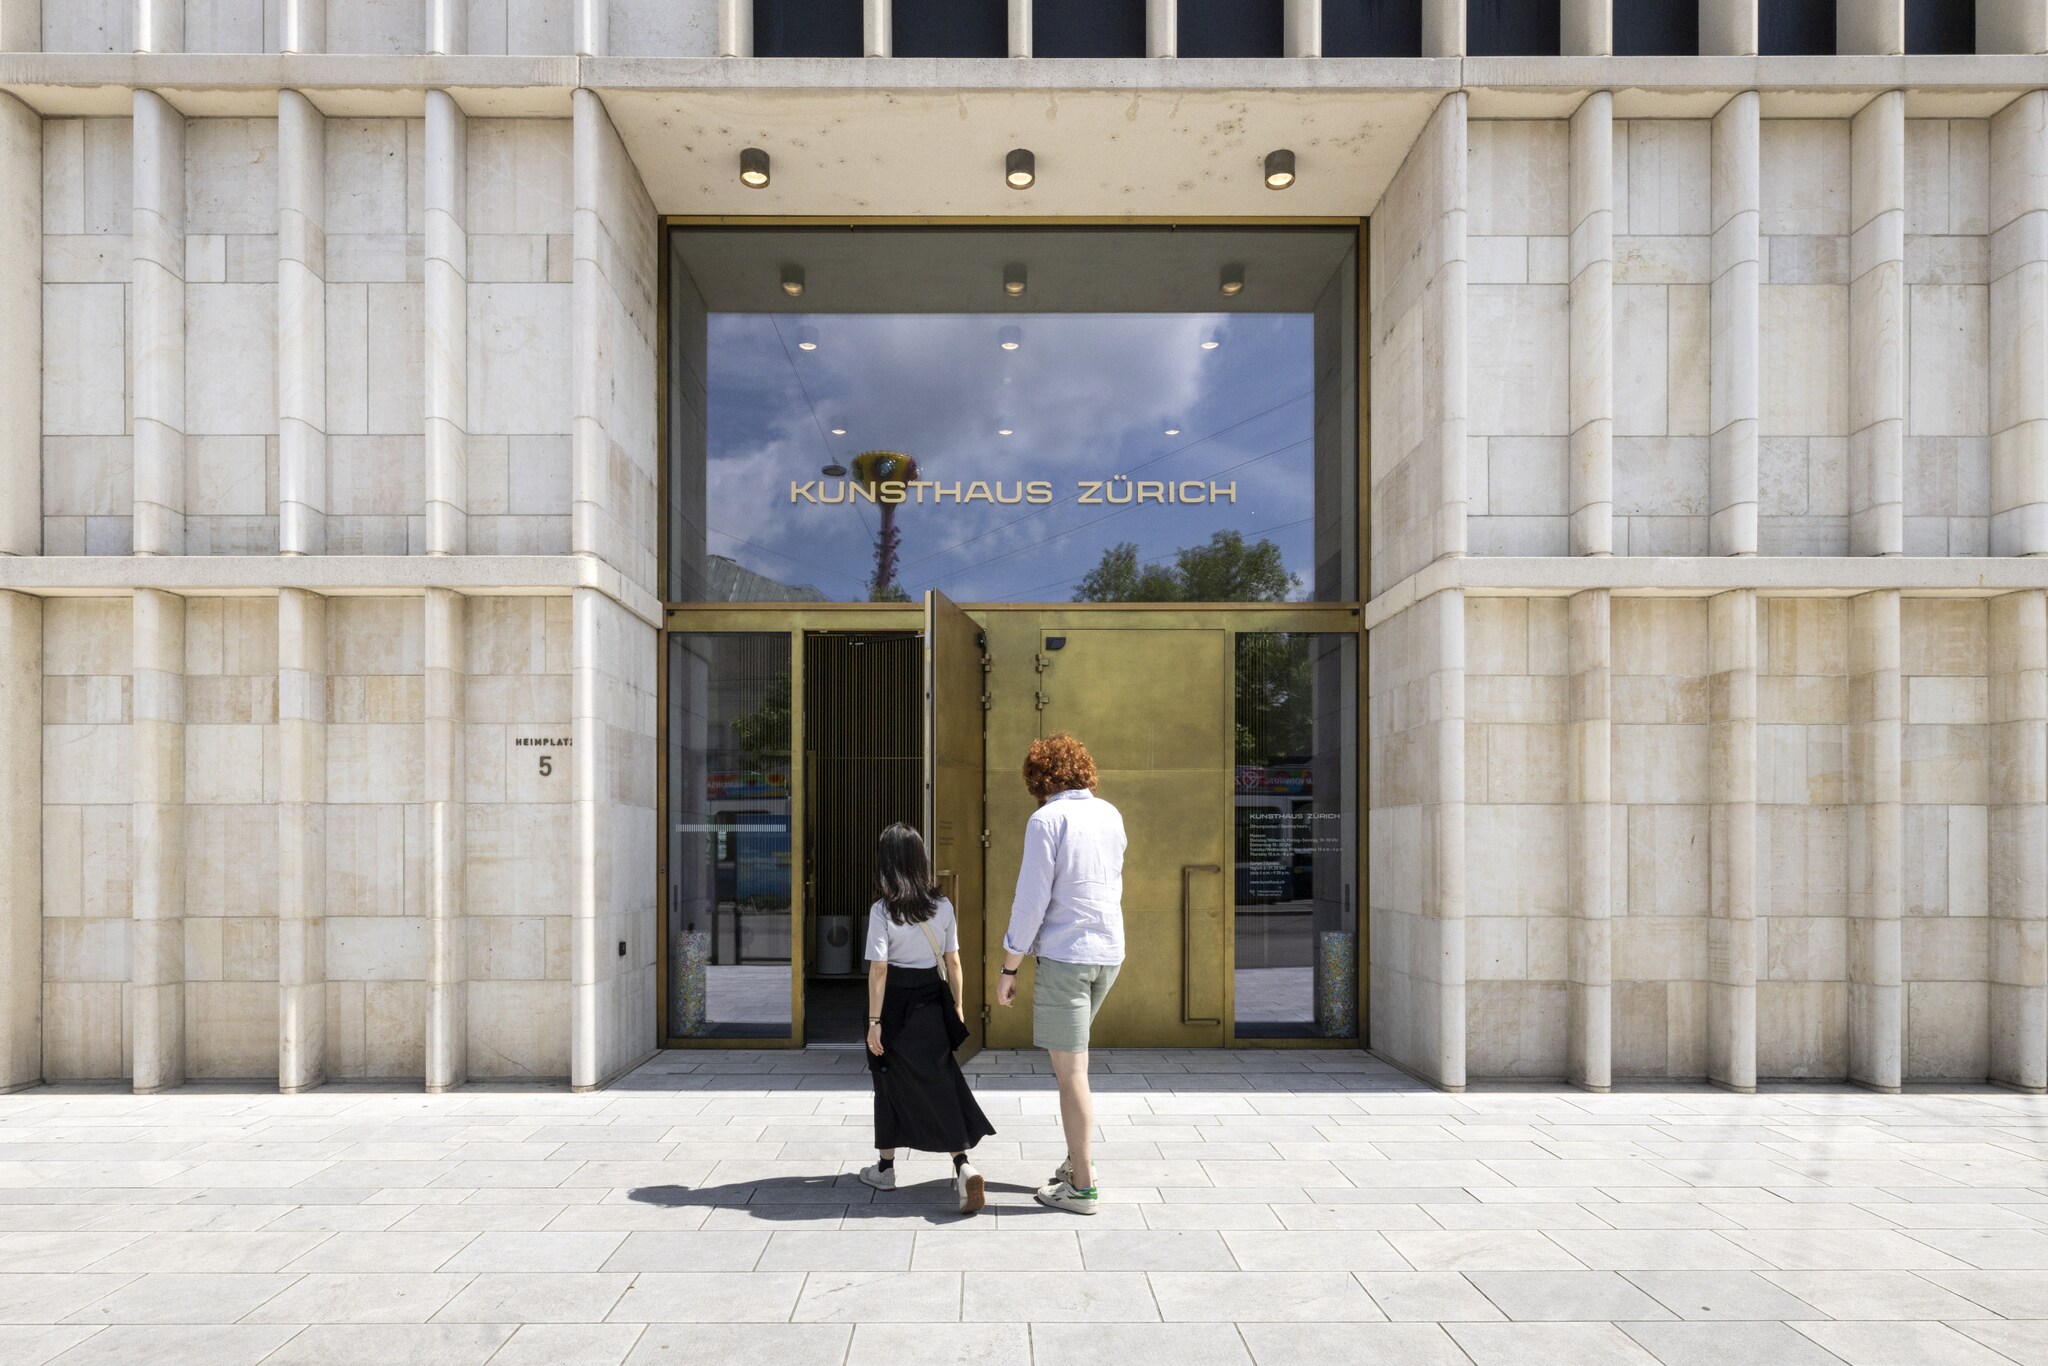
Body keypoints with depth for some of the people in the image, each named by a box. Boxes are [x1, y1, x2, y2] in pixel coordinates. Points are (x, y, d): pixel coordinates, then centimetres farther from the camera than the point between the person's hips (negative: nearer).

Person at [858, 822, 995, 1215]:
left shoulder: (882, 910, -13)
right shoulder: (943, 906, -2)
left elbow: (878, 969, -13)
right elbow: (953, 962, 2)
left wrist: (874, 1021, -8)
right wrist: (957, 1007, 12)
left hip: (895, 1004, -3)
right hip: (932, 1001, 3)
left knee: (891, 1083, 13)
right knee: (940, 1082, 6)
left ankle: (885, 1168, 26)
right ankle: (963, 1166, -10)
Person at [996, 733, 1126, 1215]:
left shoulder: (1046, 820, -11)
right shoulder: (1110, 815, 7)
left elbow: (1031, 901, -14)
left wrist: (1008, 969, -5)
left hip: (1063, 955, -7)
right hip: (1109, 953, 7)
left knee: (1070, 1070, 0)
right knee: (1068, 1056, 23)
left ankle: (1082, 1185, 6)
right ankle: (1075, 1158, 25)